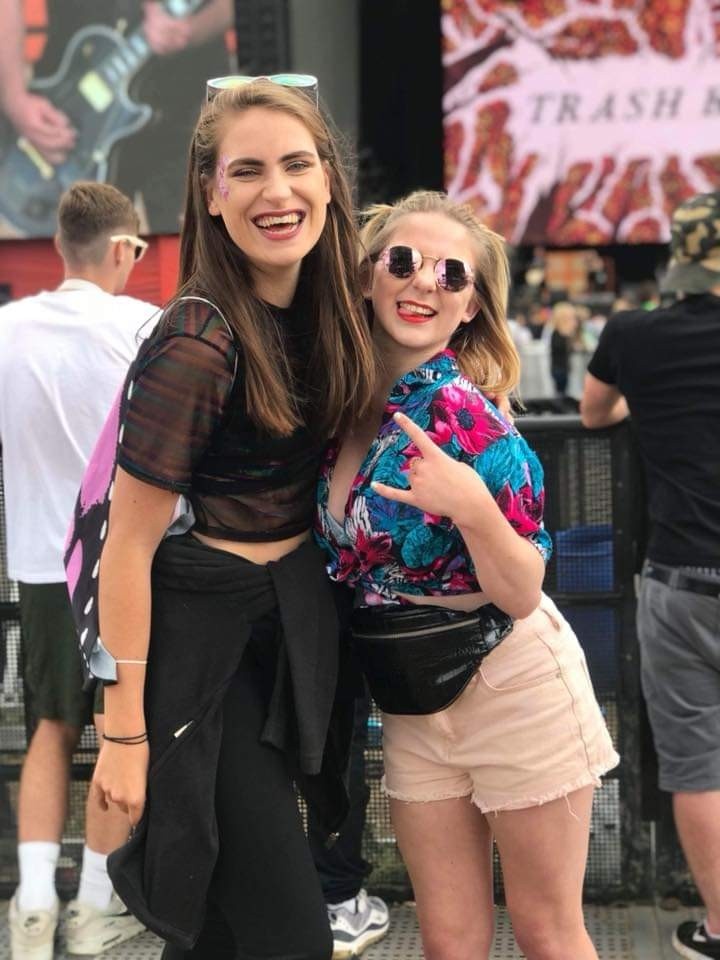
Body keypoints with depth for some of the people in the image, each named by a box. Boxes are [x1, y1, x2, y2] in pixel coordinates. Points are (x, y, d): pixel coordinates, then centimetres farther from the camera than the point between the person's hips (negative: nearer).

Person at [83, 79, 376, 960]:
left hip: (295, 619, 7)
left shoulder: (322, 307, -1)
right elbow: (127, 548, -19)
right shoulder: (195, 347, -24)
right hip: (202, 637, -7)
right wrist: (125, 735, -15)